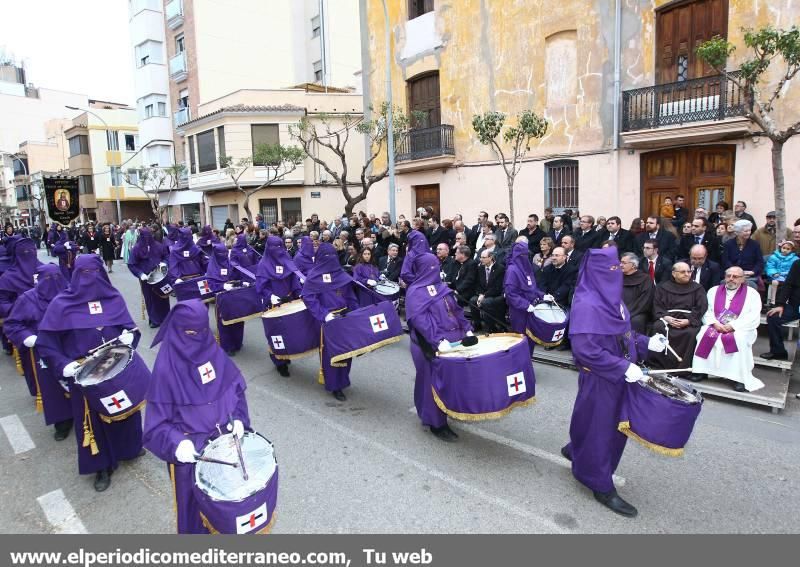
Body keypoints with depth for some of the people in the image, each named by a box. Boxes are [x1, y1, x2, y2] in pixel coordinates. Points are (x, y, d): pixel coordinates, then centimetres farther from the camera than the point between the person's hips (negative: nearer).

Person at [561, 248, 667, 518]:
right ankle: (602, 487, 22)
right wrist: (623, 367, -26)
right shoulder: (586, 304, -24)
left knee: (613, 423, 22)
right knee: (599, 426, 5)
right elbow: (584, 348, -28)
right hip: (599, 379, -9)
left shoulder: (611, 297, 6)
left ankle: (576, 450, 45)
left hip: (618, 375, 9)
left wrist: (646, 343, 5)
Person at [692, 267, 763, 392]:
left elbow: (753, 318, -8)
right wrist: (714, 323, -13)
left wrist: (732, 326, -18)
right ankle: (701, 370, -23)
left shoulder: (752, 293, 3)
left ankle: (742, 378, -27)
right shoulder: (714, 291, 13)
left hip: (740, 330, -3)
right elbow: (706, 311, 6)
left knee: (740, 339, -34)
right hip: (716, 327, 3)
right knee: (705, 333, -28)